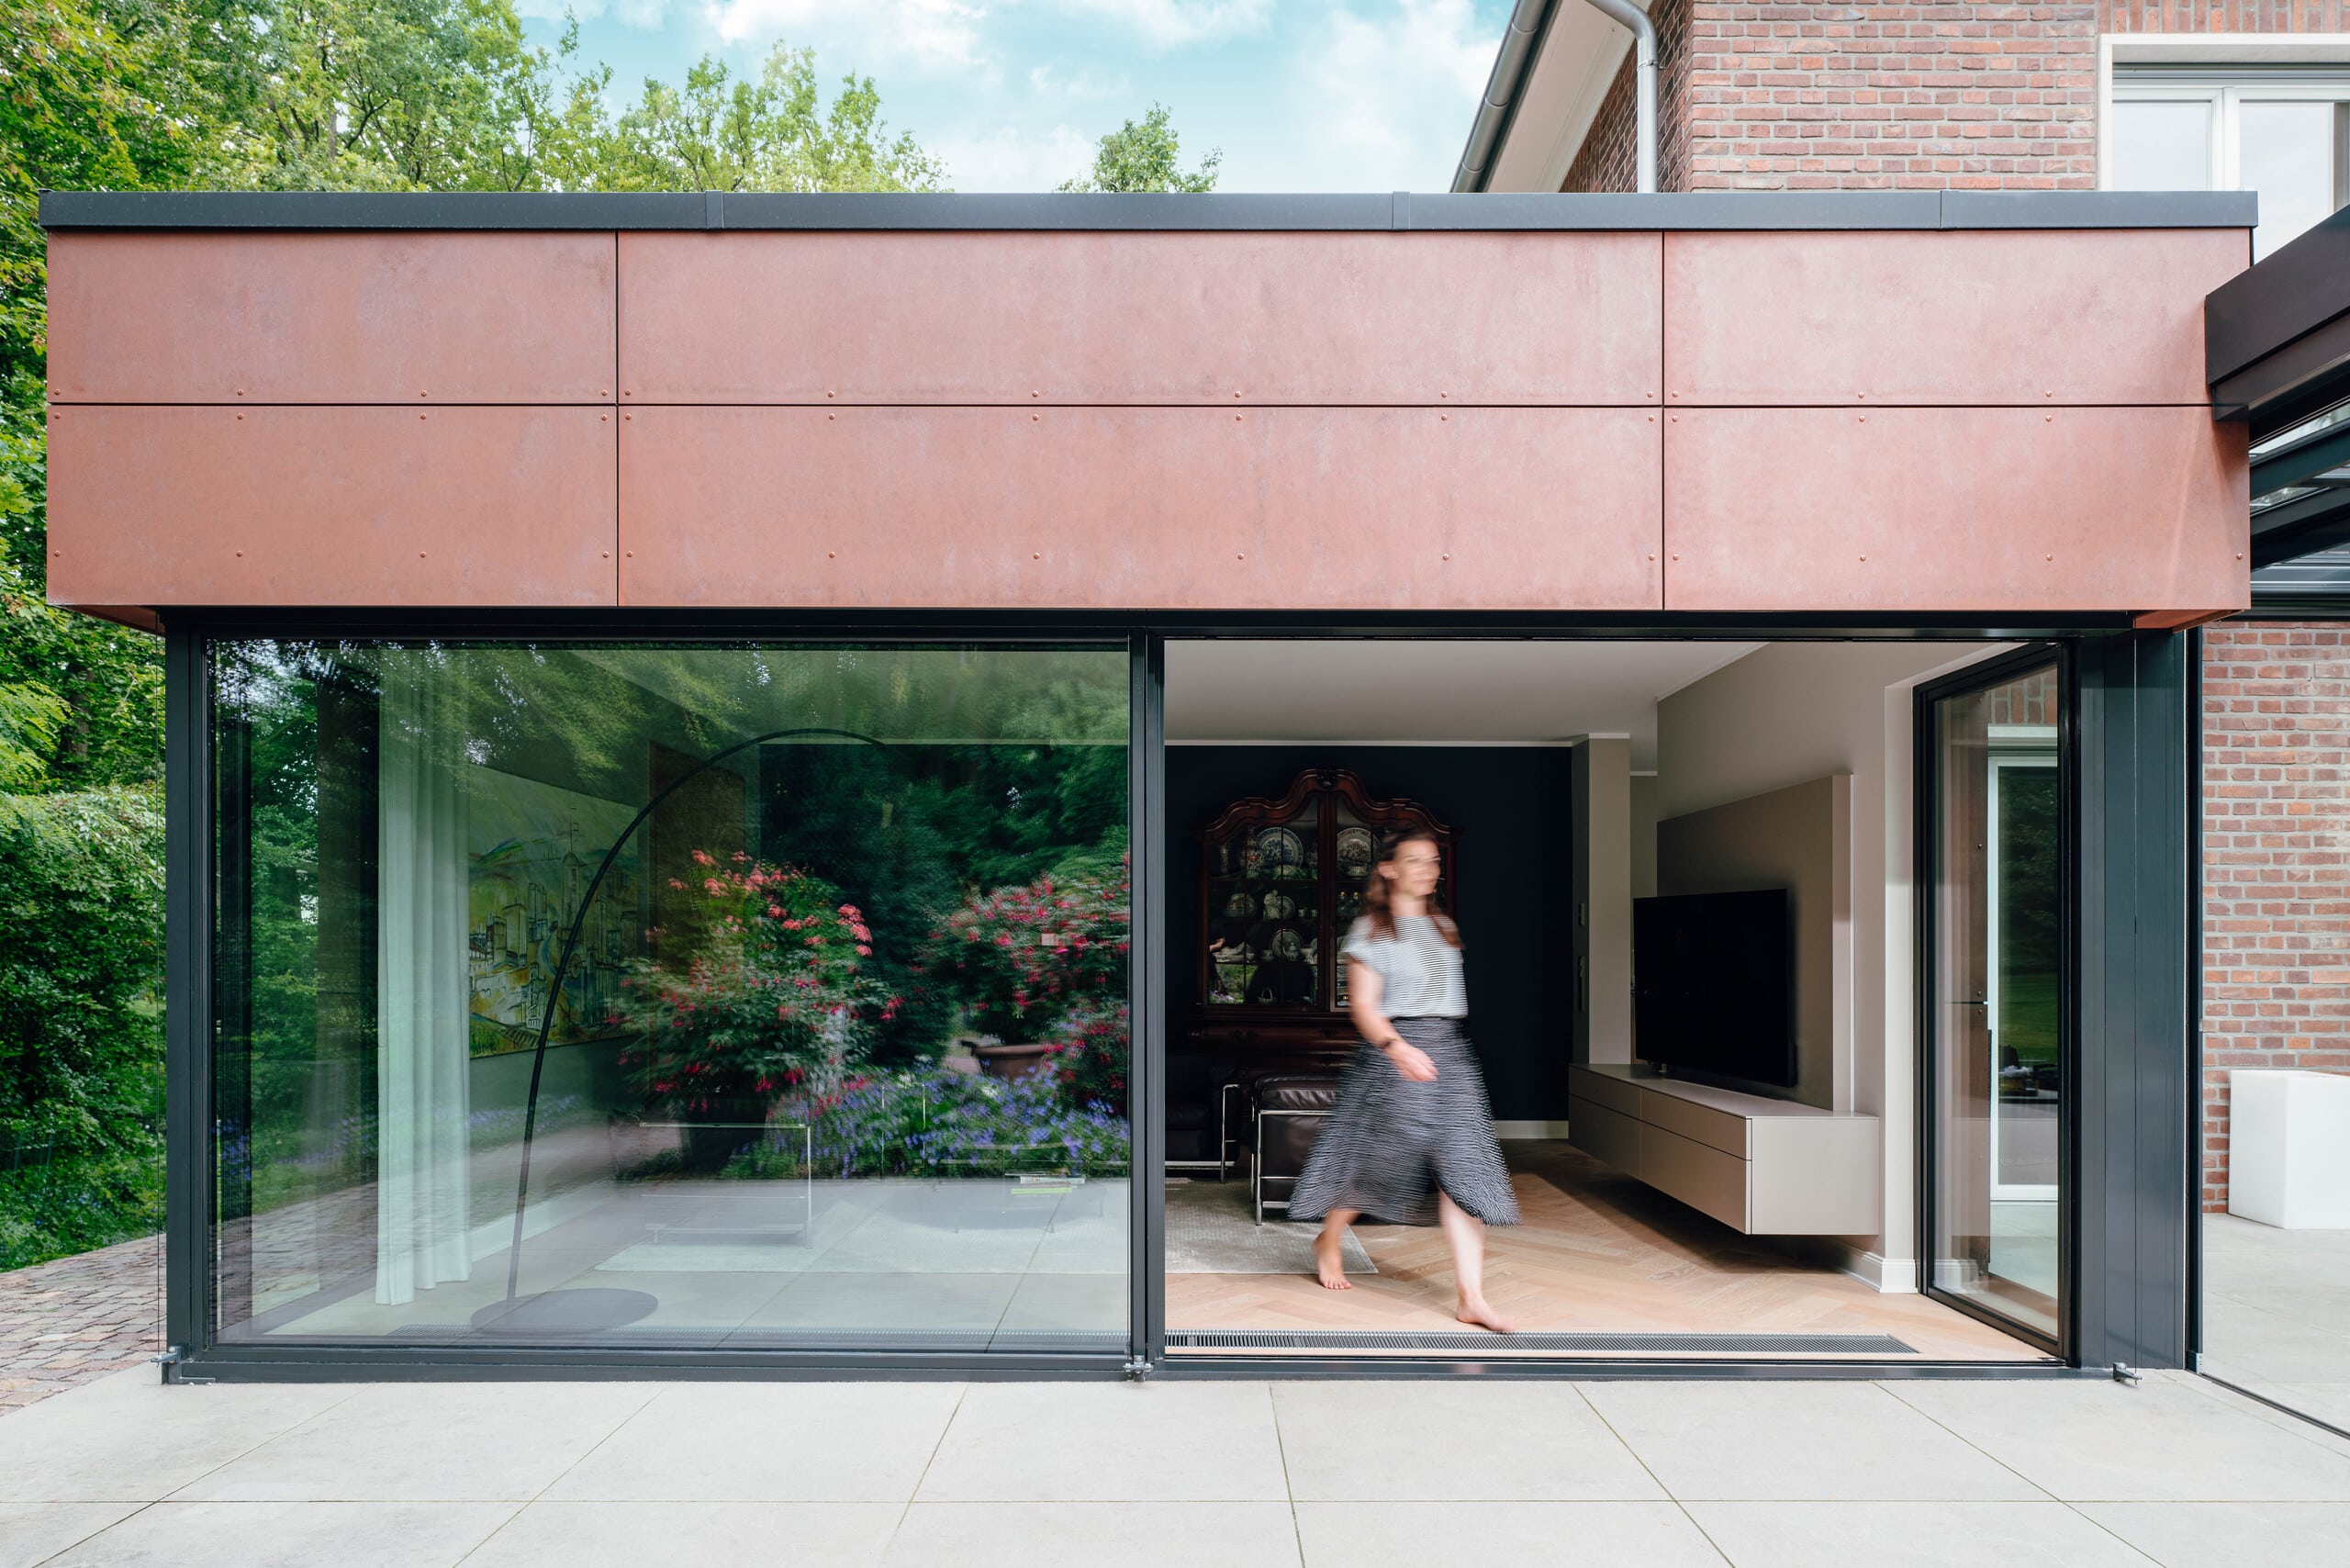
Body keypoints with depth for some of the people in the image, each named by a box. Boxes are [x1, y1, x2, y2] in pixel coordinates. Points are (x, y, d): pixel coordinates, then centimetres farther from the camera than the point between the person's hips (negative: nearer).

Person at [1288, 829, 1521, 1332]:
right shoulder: (1370, 930, -4)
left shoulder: (1444, 927, 15)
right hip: (1391, 1051, -5)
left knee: (1461, 1169, -6)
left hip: (1448, 1052, 5)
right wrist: (1397, 1047, -28)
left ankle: (1472, 1298, -7)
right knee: (1370, 1157, 7)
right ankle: (1328, 1242, 36)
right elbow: (1362, 1006, -12)